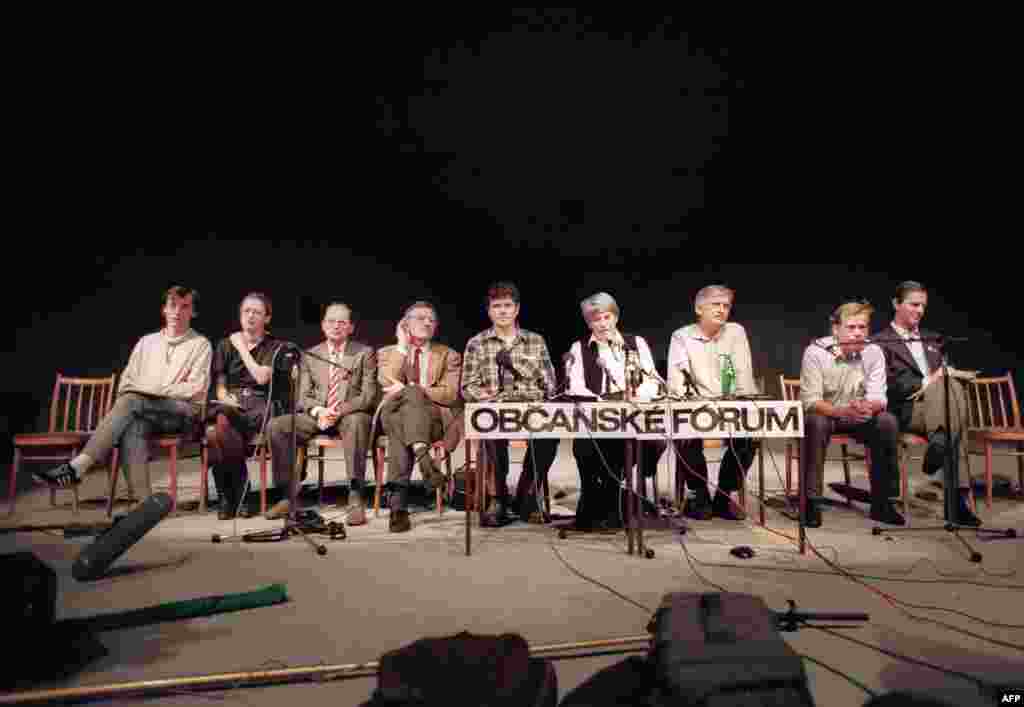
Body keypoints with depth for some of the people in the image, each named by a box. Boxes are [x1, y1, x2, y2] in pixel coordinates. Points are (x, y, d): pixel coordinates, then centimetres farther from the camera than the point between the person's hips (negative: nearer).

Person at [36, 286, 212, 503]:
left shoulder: (200, 344, 7)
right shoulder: (146, 342, 22)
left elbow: (195, 389, -6)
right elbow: (126, 383, 17)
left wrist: (152, 389, -9)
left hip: (184, 413, -4)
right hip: (144, 413, 4)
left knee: (131, 401, -32)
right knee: (133, 427, -34)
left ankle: (78, 466, -36)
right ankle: (143, 502, -44)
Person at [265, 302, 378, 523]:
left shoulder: (365, 353, 5)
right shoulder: (310, 355, 14)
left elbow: (368, 395, -4)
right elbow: (303, 396, 9)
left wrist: (339, 411, -18)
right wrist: (318, 411, -13)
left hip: (351, 415, -4)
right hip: (317, 416, 4)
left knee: (357, 421, -39)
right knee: (276, 426, -19)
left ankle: (355, 498, -39)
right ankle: (288, 496, -11)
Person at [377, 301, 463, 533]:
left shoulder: (449, 355, 17)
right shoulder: (388, 352, 19)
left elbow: (449, 395, 0)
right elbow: (387, 383, -4)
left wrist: (408, 389, -10)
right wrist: (402, 346, -1)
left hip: (433, 419, 0)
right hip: (395, 413, 1)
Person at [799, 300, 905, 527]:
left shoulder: (873, 352, -7)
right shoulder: (816, 352, -17)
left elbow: (878, 398, -12)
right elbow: (810, 401, -23)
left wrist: (868, 407, -38)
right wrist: (843, 411, -42)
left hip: (857, 418, 4)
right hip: (822, 414, -3)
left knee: (888, 421, -23)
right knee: (815, 423, -36)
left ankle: (881, 501, -10)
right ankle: (811, 502, -27)